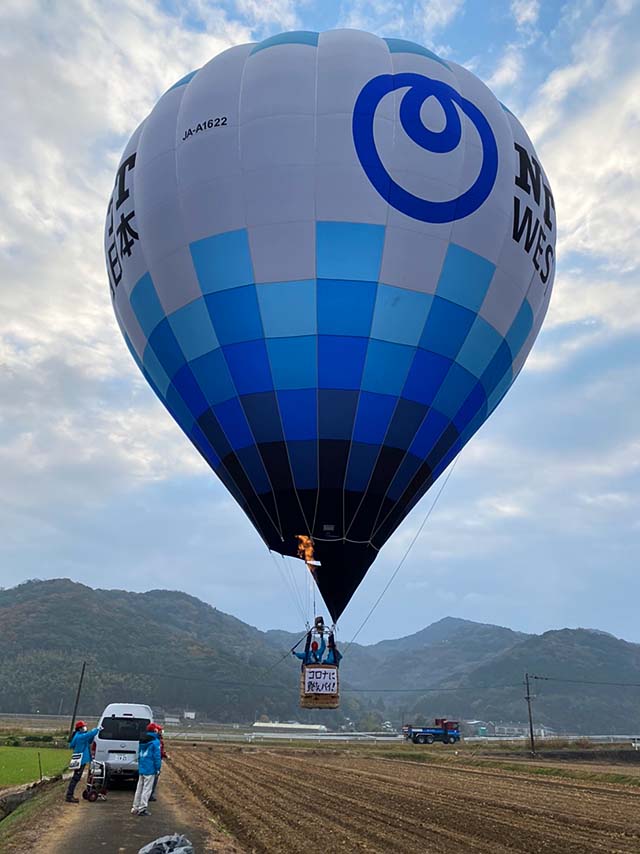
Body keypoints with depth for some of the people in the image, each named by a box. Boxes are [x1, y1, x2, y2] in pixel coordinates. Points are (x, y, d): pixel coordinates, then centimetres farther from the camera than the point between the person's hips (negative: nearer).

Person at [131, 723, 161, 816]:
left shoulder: (142, 741, 10)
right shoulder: (155, 741, -13)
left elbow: (139, 755, 17)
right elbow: (157, 756, -14)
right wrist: (158, 768, -9)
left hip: (141, 768, 7)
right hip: (150, 769, -7)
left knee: (139, 788, 17)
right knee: (147, 789, 0)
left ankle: (135, 807, 24)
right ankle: (142, 809, 1)